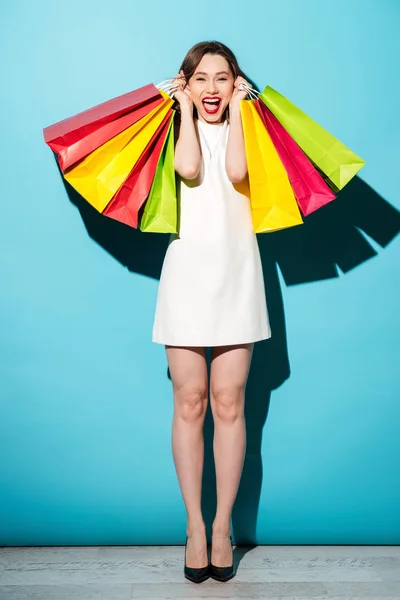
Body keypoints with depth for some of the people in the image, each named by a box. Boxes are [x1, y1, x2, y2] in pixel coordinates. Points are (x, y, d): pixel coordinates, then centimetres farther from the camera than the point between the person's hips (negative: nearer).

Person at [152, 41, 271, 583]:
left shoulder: (246, 126, 13)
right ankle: (194, 523, 15)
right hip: (187, 268, 0)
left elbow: (236, 171, -10)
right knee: (189, 402, 1)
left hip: (234, 269, 0)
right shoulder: (175, 128, 12)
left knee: (228, 401, 1)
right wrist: (187, 109, 2)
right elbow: (190, 169, -12)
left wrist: (236, 109, 2)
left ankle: (223, 524, 13)